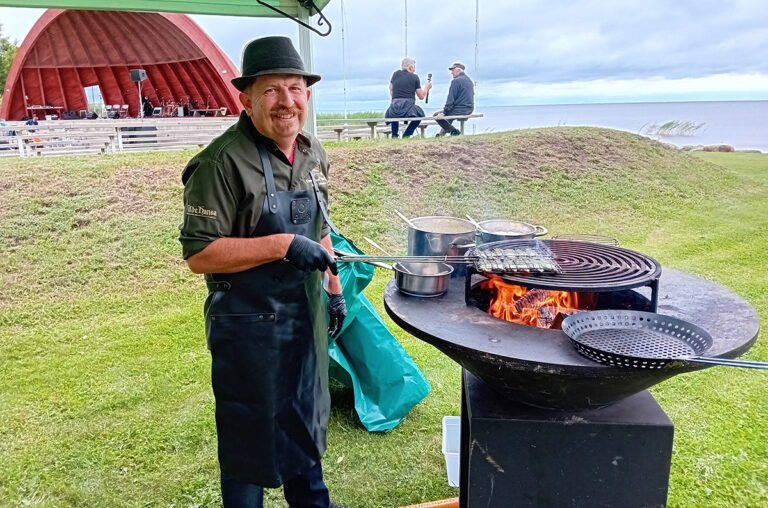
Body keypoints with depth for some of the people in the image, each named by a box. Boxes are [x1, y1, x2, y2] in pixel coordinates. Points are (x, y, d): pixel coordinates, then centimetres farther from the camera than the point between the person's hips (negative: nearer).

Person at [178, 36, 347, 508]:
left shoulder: (313, 154, 5)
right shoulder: (223, 162, -20)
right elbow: (199, 254, -21)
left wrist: (335, 289, 14)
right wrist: (282, 245, -28)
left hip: (307, 313, 7)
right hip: (249, 324, -7)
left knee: (306, 417, 24)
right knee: (250, 433, 11)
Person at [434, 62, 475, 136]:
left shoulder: (456, 81, -13)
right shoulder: (470, 81, 15)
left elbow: (451, 99, -15)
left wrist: (444, 112, -10)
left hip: (460, 110, -9)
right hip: (469, 110, 9)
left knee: (436, 115, 2)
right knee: (450, 112, 34)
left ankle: (454, 131, 0)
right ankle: (442, 133, 36)